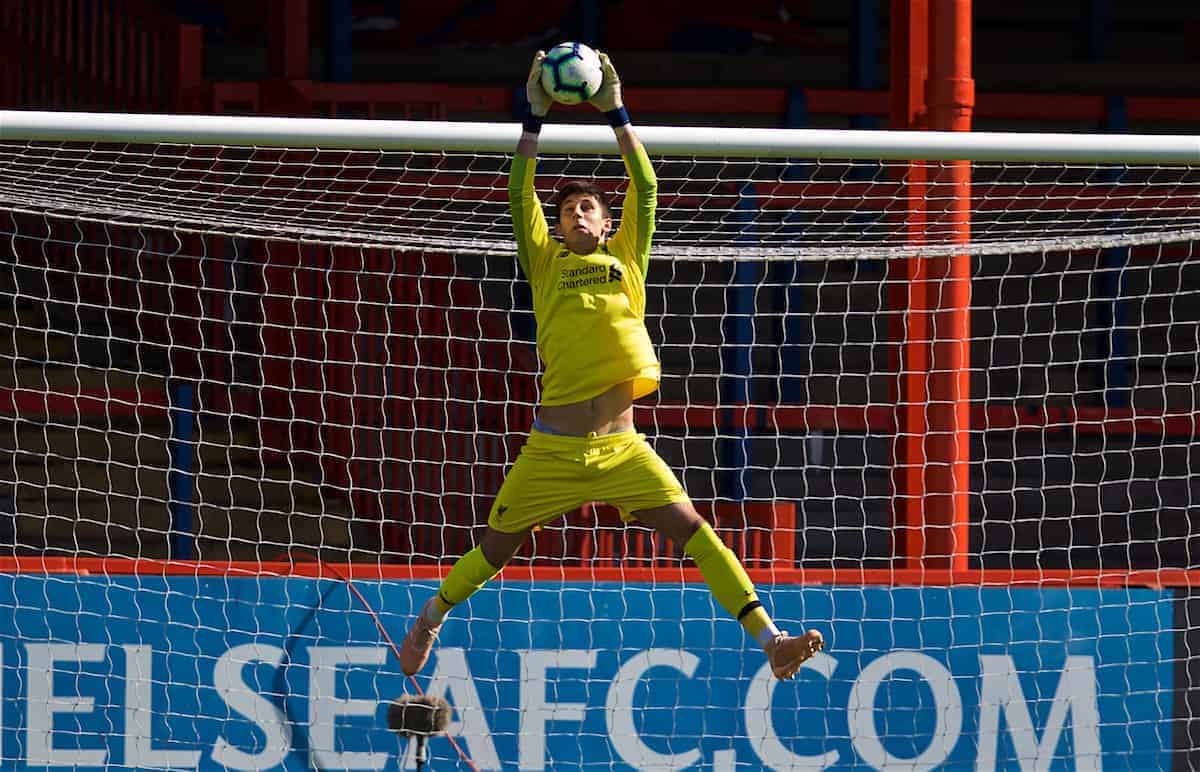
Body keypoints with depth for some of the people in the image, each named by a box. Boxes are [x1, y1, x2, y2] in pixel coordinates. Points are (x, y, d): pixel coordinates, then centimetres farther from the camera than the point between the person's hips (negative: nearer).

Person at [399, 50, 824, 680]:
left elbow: (644, 190, 8)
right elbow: (520, 195, 4)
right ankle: (429, 621, 30)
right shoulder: (546, 263, 12)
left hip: (621, 446, 1)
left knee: (692, 530, -11)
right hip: (552, 448, 0)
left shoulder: (625, 260, 15)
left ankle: (769, 640, -16)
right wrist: (535, 116, 0)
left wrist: (616, 113, 3)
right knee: (496, 545, 9)